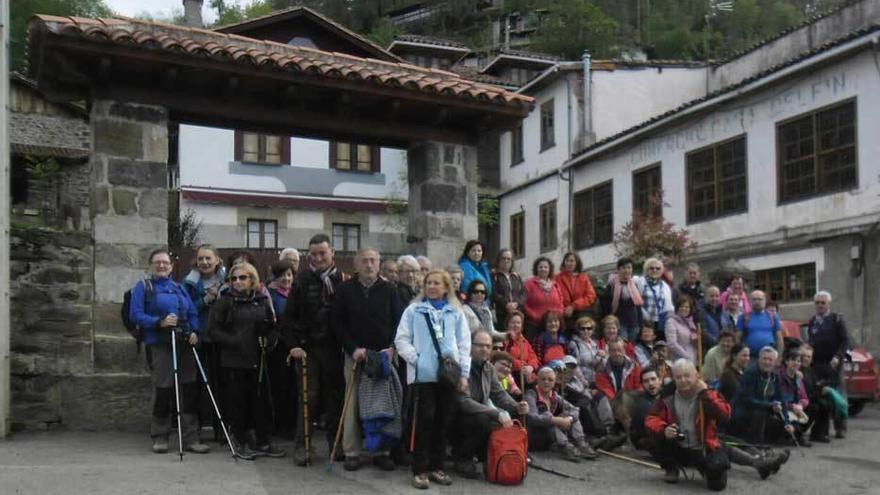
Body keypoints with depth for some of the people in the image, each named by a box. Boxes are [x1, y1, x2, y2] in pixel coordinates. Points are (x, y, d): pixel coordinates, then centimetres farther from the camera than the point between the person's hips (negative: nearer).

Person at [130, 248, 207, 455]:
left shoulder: (179, 288, 21)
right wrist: (159, 322, -17)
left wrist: (194, 331, -1)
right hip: (158, 345, -4)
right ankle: (160, 438, 10)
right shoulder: (143, 287, 7)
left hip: (184, 343, 4)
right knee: (162, 391, -6)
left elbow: (193, 313, 17)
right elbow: (135, 315, -4)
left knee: (190, 390, -1)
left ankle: (191, 438, 4)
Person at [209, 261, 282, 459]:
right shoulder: (226, 302, 0)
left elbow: (273, 328, 17)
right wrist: (234, 342, -15)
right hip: (233, 361, -3)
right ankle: (241, 442, 15)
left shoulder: (262, 302, 10)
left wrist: (270, 340, -3)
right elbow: (214, 329, -5)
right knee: (237, 401, 2)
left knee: (262, 401, 6)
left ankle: (262, 442, 18)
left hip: (258, 360, 3)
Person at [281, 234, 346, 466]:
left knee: (335, 396, 7)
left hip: (334, 348, 1)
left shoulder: (343, 279, 1)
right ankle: (301, 445, 8)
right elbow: (289, 316, 0)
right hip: (307, 348, -1)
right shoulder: (302, 280, 0)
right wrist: (293, 345, -7)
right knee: (308, 397, -1)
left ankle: (336, 444, 19)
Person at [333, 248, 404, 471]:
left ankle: (382, 451, 9)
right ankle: (351, 452, 7)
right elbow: (337, 323, 3)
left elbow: (399, 321, 6)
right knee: (353, 404, 0)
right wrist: (353, 348, -8)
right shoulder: (345, 290, 3)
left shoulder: (388, 289, 6)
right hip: (355, 355, -1)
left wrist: (392, 348, -7)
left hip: (384, 355, 1)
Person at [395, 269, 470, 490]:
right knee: (425, 420, -3)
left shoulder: (456, 313, 11)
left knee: (443, 421, 7)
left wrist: (464, 373, 3)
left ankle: (436, 467, 19)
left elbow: (464, 344, 10)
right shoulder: (413, 310, 5)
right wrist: (415, 358, -11)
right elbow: (401, 339, 2)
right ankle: (420, 469, 6)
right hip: (423, 374, -3)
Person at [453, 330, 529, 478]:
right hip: (458, 417, -8)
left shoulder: (490, 368, 6)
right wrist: (497, 414, -34)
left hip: (479, 417, 8)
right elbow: (464, 402, -29)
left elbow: (499, 393, 7)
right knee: (484, 419, -33)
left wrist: (516, 407, -15)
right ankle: (462, 458, -9)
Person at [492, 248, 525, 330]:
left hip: (517, 313, 5)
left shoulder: (517, 276, 21)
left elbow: (523, 293, 12)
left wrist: (517, 303, -6)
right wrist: (506, 304, -16)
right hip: (501, 314, -5)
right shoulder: (494, 276, 3)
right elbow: (494, 294, -8)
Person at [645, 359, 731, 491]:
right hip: (679, 449, 2)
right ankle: (671, 468, 4)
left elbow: (725, 415, -25)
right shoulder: (668, 396, -6)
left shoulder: (708, 393, -9)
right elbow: (651, 418, -7)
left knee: (717, 483, -26)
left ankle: (707, 468, 12)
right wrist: (663, 430, -28)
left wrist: (706, 393, -25)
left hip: (704, 449, -2)